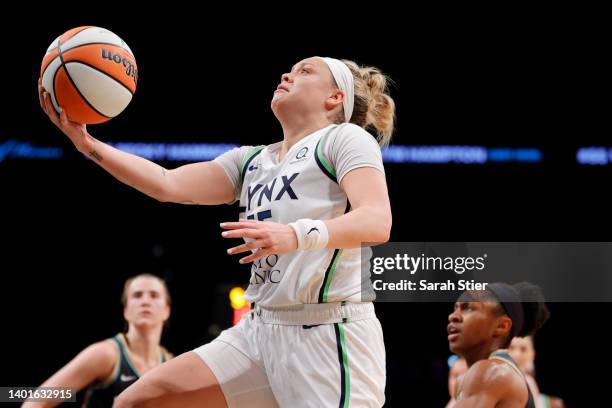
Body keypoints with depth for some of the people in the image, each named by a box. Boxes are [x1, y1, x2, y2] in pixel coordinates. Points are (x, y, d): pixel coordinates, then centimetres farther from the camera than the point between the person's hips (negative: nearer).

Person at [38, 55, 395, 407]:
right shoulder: (251, 160, 18)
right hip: (260, 330, 7)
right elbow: (168, 185, 9)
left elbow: (378, 222, -18)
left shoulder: (345, 137, -2)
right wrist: (88, 144, -1)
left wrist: (298, 234, -35)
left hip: (331, 334, -7)